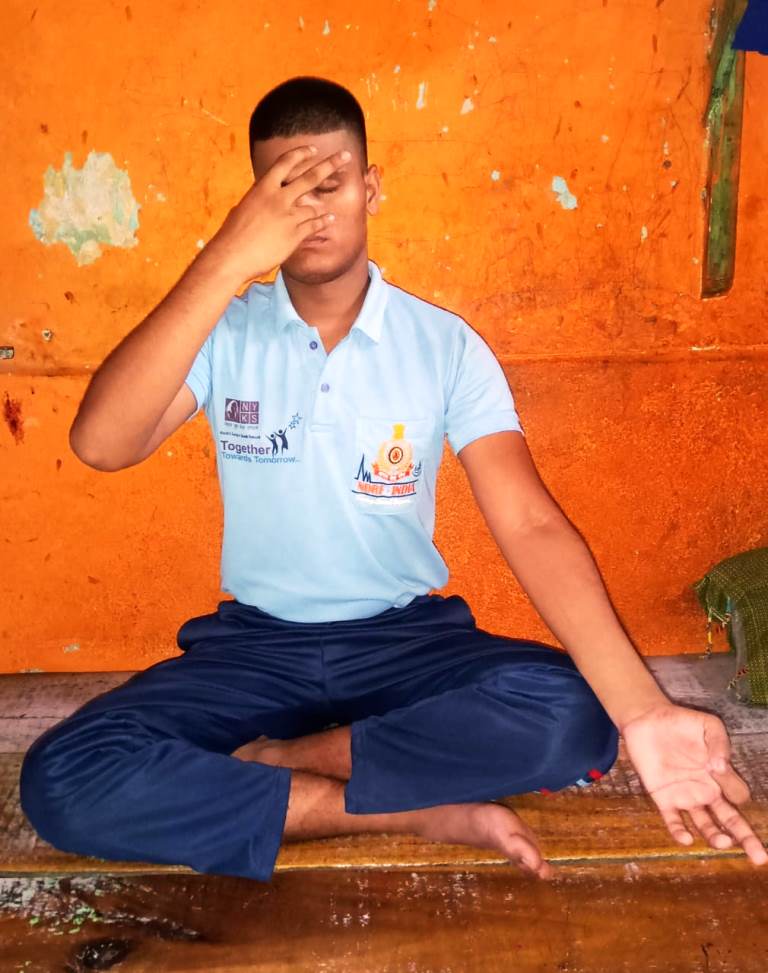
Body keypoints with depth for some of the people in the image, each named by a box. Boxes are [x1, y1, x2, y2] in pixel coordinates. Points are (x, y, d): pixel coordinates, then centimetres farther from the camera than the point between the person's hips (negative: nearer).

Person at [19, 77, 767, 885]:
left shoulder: (445, 343, -6)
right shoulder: (222, 332, -3)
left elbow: (531, 525, -16)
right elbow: (100, 444, -22)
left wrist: (639, 709, -30)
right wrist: (226, 261, -28)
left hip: (408, 639, 0)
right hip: (256, 644, 1)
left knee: (571, 714, -29)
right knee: (64, 779, -23)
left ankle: (277, 760, -12)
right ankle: (419, 809, -17)